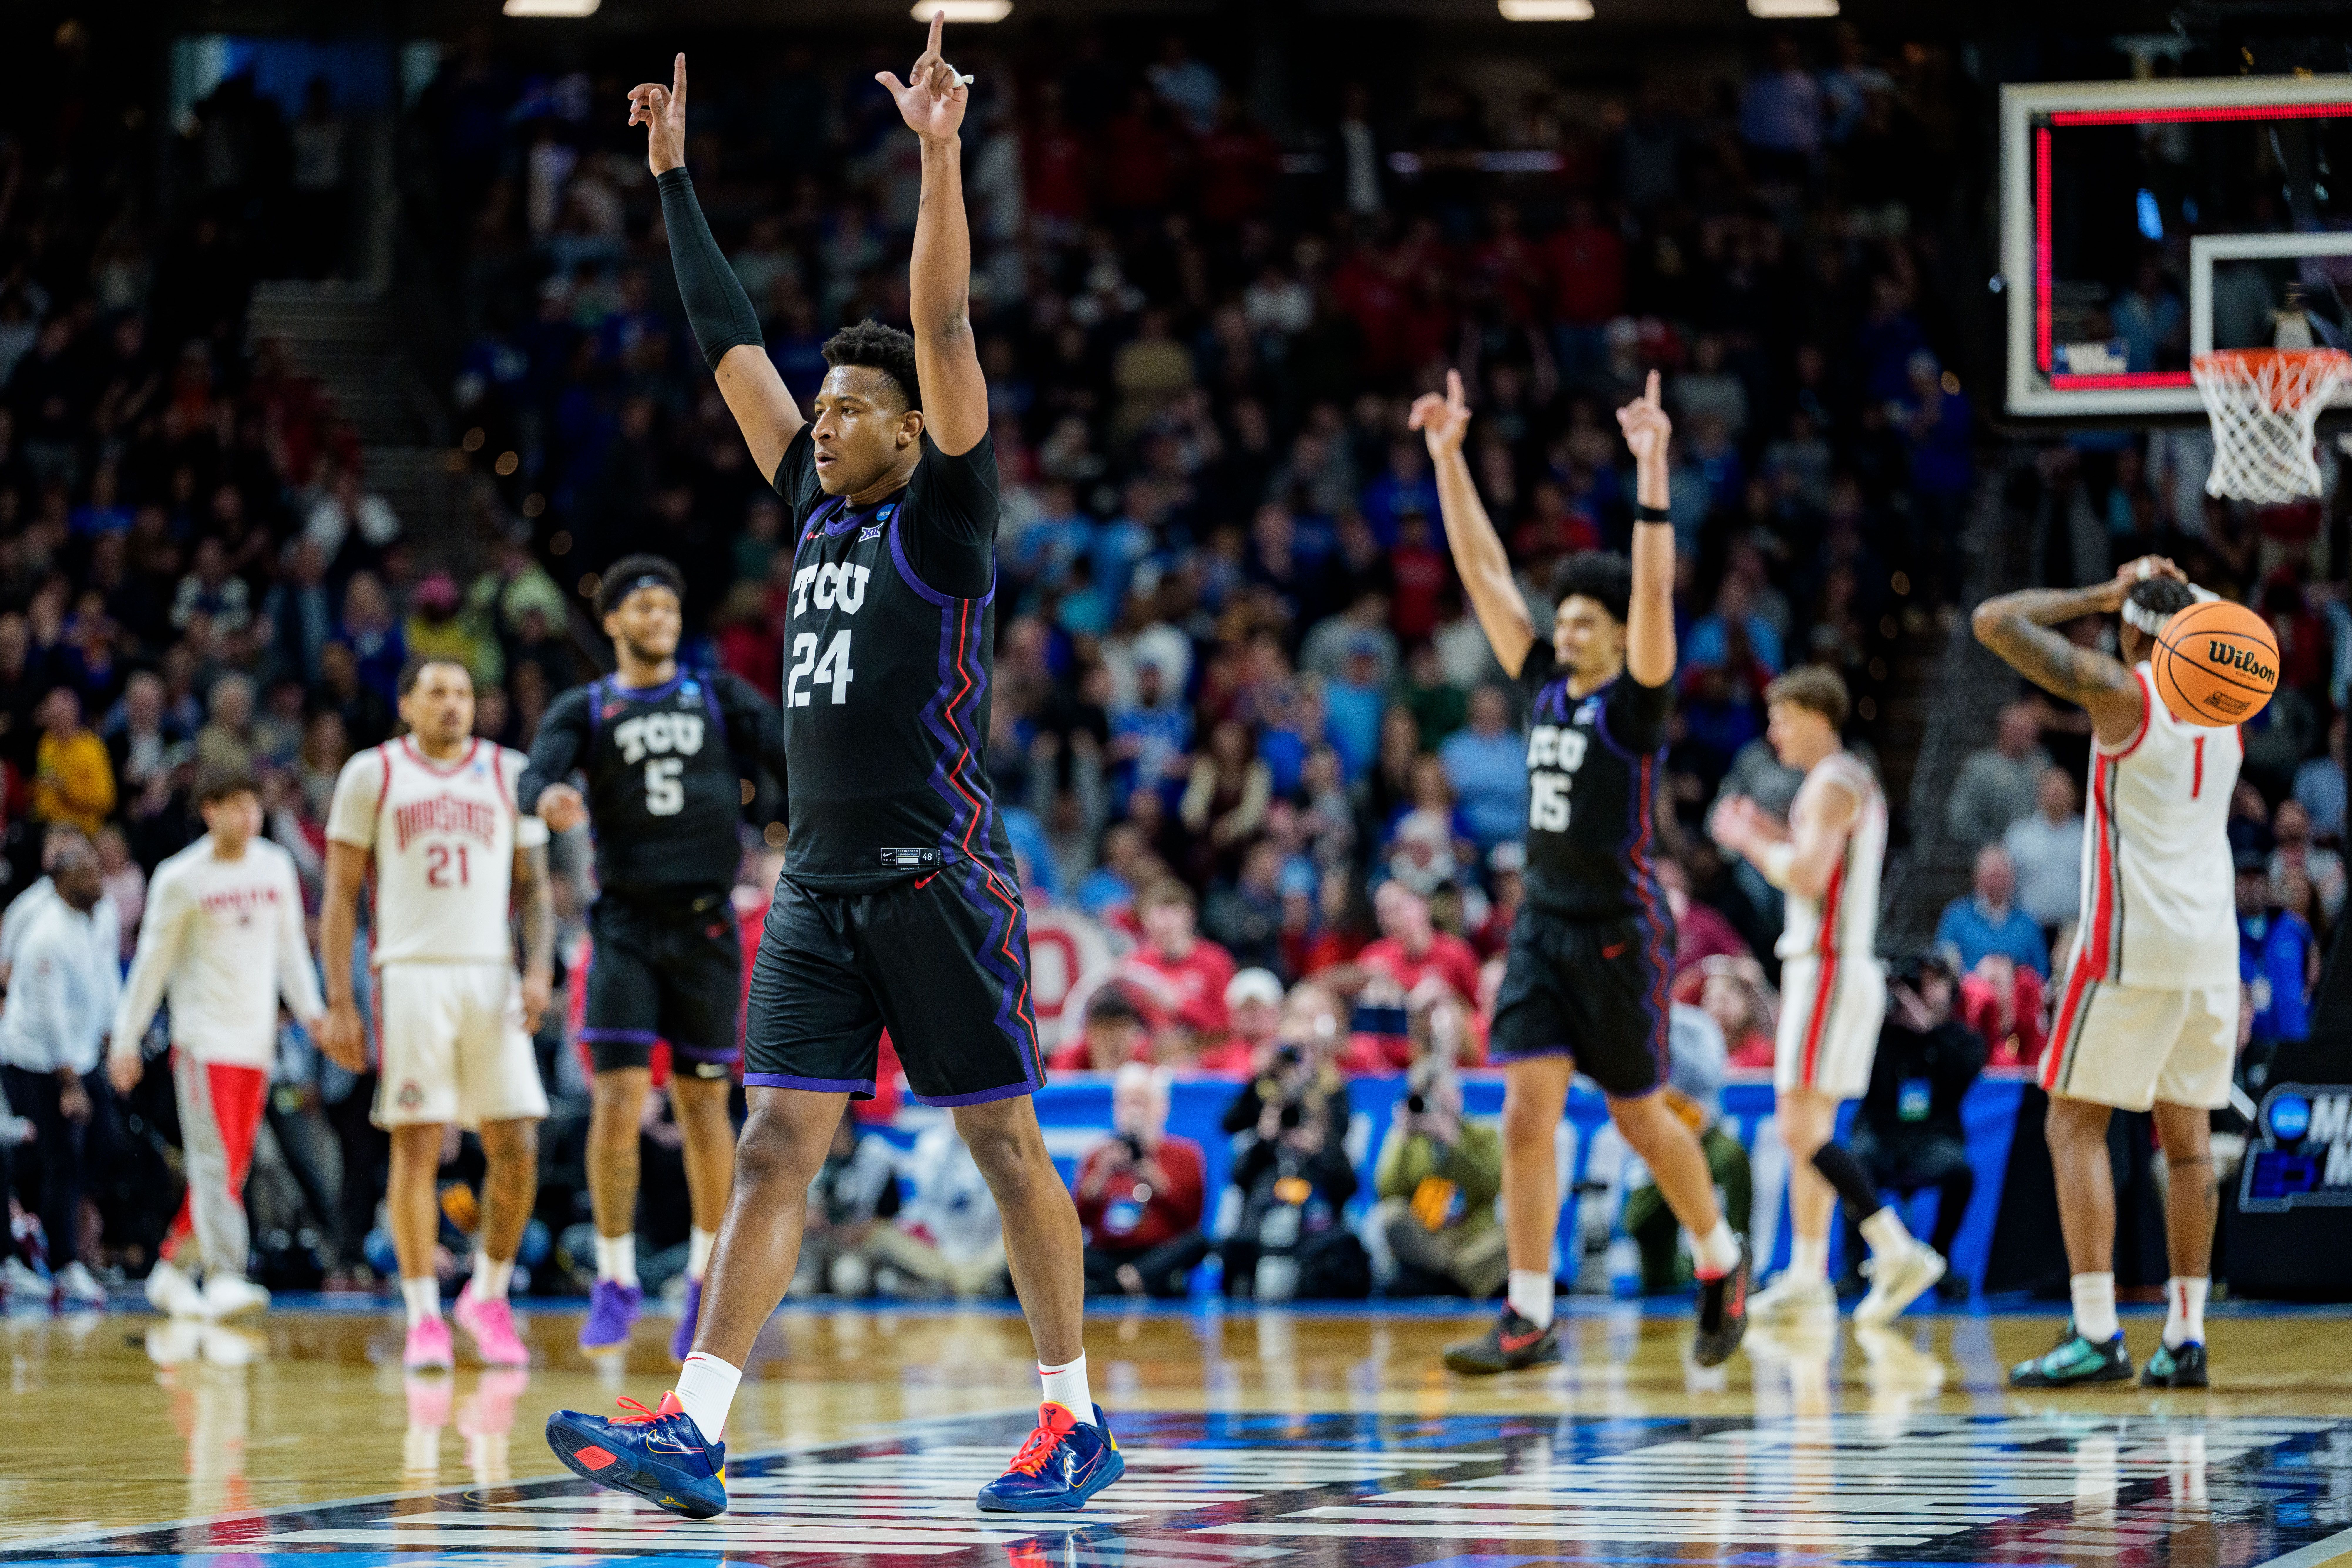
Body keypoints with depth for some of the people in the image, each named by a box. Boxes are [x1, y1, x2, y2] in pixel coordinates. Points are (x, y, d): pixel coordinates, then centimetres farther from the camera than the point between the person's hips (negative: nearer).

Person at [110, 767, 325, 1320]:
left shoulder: (276, 867, 9)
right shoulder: (180, 879, -5)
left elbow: (290, 946, 17)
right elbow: (153, 962, -1)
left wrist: (311, 1011, 6)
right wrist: (126, 1041, -2)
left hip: (257, 1040, 5)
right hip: (203, 1039, -5)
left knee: (231, 1168, 7)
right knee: (215, 1161, -15)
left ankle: (172, 1270, 19)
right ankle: (223, 1279, -22)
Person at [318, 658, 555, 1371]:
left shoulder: (509, 772, 13)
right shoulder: (372, 774, 6)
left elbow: (533, 885, 14)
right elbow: (340, 895, 6)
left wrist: (539, 966, -3)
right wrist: (339, 1003, -2)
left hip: (491, 977, 2)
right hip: (409, 973, -2)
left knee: (517, 1148, -3)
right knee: (417, 1146, -5)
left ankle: (488, 1297, 16)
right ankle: (424, 1318, 1)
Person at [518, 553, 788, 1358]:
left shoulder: (720, 698, 10)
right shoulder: (584, 711, 6)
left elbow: (793, 757, 2)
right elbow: (533, 779, -11)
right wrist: (548, 799, -35)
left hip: (705, 924, 1)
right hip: (626, 922, -1)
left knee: (704, 1103, 4)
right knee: (618, 1099, -10)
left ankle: (708, 1278, 19)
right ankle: (616, 1278, 0)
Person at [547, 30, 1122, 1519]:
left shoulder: (944, 514, -3)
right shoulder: (819, 509, 14)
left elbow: (946, 331, -15)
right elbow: (733, 345, 18)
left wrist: (941, 157, -22)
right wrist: (675, 179, 18)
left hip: (939, 879, -7)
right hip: (820, 882, 7)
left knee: (1006, 1143, 0)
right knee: (777, 1146, -2)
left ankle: (1077, 1422, 9)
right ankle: (691, 1433, -11)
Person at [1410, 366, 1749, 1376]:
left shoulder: (1634, 703, -7)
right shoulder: (1545, 688, 8)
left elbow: (1654, 590, -21)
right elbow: (1484, 573, 8)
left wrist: (1651, 475, -30)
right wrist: (1448, 458, 3)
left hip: (1619, 933, -5)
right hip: (1544, 925, 5)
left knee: (1639, 1116, 6)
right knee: (1527, 1112, -6)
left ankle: (1721, 1262, 30)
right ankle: (1529, 1318, -6)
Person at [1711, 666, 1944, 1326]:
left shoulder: (1831, 784, -13)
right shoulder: (1855, 783, 19)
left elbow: (1809, 877, -23)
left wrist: (1750, 842, -8)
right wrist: (1772, 838, 18)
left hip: (1830, 968, -11)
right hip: (1832, 968, 11)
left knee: (1804, 1131, -15)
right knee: (1806, 1128, 13)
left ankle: (1899, 1252, -22)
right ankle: (1808, 1277, 16)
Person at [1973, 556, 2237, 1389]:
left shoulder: (2119, 688, -9)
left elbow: (1995, 621, -8)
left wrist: (2100, 596, 0)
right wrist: (2183, 600, 20)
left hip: (2130, 944, -6)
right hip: (2213, 945, 6)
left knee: (2075, 1126, -2)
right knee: (2187, 1134, 11)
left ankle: (2095, 1333, -11)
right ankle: (2185, 1336, 9)